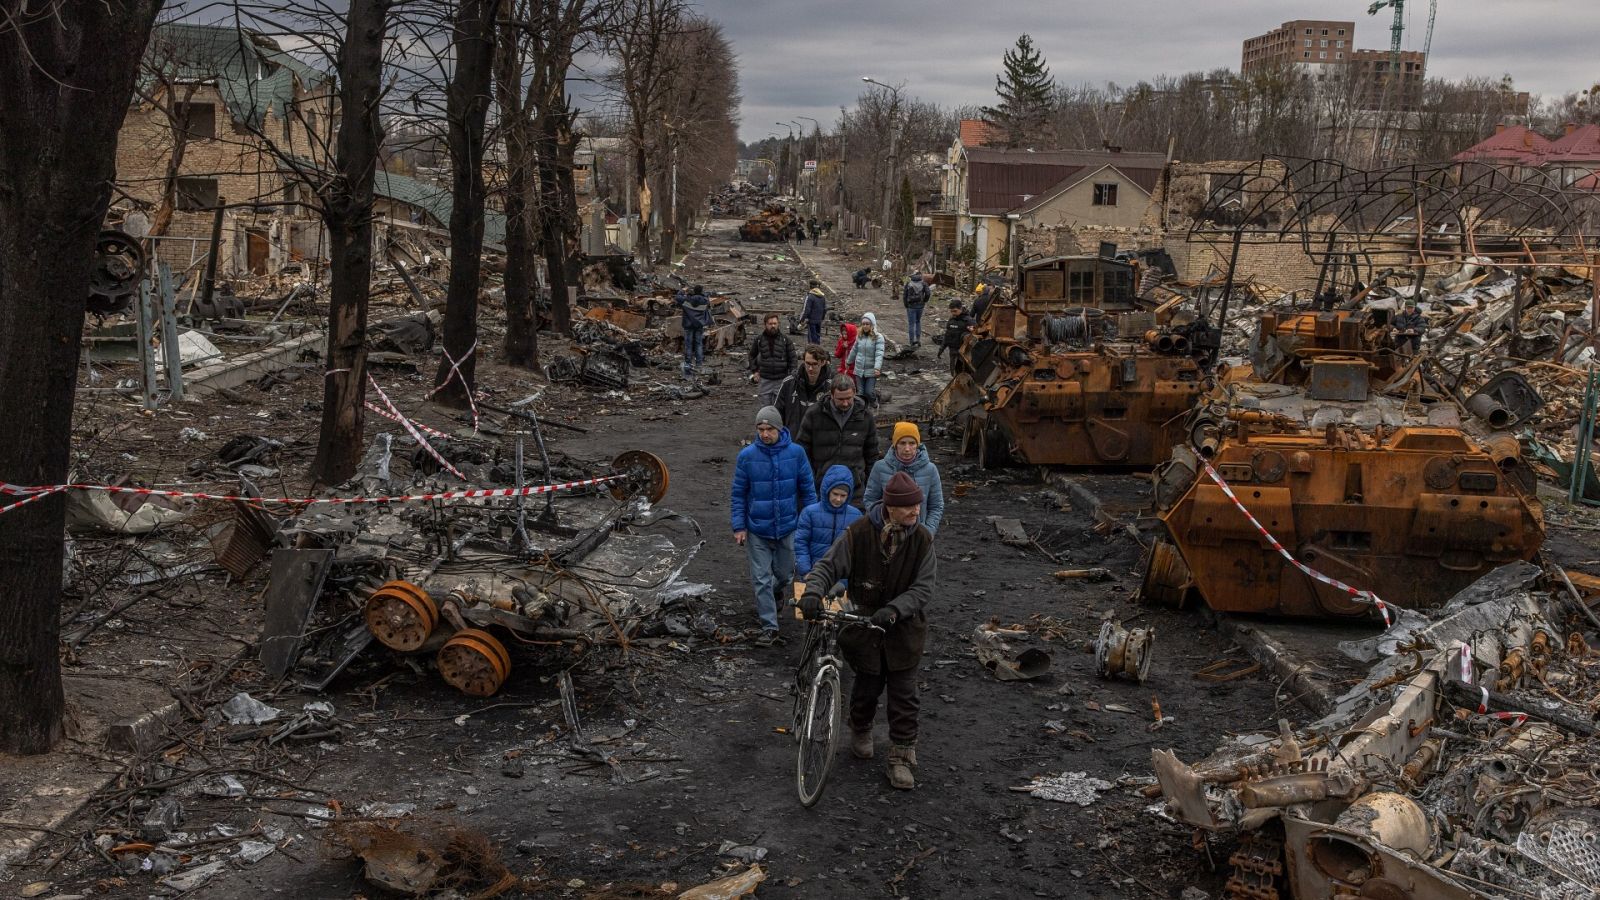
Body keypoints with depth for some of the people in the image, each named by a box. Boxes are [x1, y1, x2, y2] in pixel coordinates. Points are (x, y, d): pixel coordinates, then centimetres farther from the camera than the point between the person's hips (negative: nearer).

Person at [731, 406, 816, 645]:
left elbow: (808, 489, 2)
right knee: (761, 579, 0)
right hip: (757, 530, -1)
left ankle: (775, 595, 50)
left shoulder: (796, 452, -7)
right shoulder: (747, 456, -9)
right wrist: (738, 527, -5)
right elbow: (738, 494, -1)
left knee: (785, 575, 18)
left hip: (787, 527, 1)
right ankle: (769, 627, 9)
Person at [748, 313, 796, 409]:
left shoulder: (785, 339, -3)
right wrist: (754, 371, 6)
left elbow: (792, 358, 1)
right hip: (765, 380, 1)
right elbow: (752, 355, 15)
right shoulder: (759, 339, 0)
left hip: (781, 380, -1)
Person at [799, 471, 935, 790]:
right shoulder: (859, 532, -14)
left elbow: (923, 588, -14)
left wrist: (893, 609, -30)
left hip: (904, 627, 1)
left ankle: (901, 757, 16)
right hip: (864, 623, 0)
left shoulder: (922, 538, -10)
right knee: (867, 685, 14)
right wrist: (813, 592, -30)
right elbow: (829, 565, -10)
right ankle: (860, 732, 44)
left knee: (903, 693, 3)